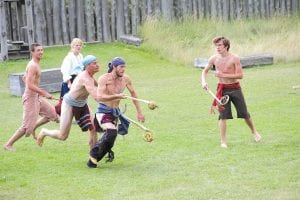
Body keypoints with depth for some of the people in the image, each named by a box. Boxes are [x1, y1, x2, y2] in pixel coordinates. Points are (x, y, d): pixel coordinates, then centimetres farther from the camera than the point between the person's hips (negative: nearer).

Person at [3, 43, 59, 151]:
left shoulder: (34, 64, 10)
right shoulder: (33, 66, -21)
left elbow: (24, 78, 23)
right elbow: (30, 85, -27)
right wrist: (44, 93, -25)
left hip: (36, 97, 10)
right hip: (31, 98, -10)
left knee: (52, 113, 13)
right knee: (27, 127, -5)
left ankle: (33, 127, 23)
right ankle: (8, 144, 5)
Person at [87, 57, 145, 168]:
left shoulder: (125, 79, 0)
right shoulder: (104, 79, -14)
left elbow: (133, 93, 16)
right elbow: (100, 97, -25)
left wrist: (139, 112, 16)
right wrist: (117, 96, -33)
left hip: (115, 113, 6)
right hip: (103, 112, -6)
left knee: (110, 138, 6)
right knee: (111, 132, -27)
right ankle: (94, 154, -11)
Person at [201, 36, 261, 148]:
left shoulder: (234, 58, -10)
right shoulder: (214, 59, -1)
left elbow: (240, 75, -13)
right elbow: (205, 71, 13)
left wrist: (223, 75, -19)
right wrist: (204, 82, -6)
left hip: (235, 88, -1)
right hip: (222, 89, 1)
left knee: (244, 113, 7)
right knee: (223, 116, -6)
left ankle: (254, 132, 32)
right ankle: (223, 142, 1)